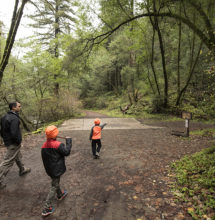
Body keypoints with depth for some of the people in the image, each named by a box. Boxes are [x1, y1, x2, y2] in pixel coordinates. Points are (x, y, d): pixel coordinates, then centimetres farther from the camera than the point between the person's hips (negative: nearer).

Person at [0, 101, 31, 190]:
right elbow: (14, 133, -30)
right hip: (13, 144, -10)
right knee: (7, 162, 1)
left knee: (18, 157, 26)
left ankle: (22, 170, 45)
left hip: (7, 142, 10)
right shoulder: (14, 118, -25)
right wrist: (18, 142, -15)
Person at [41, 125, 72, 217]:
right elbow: (67, 152, -23)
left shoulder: (44, 146, -4)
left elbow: (44, 158, 6)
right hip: (56, 169, -7)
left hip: (49, 169, 8)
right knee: (54, 187, 5)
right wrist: (68, 140, -15)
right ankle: (46, 209, 11)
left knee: (55, 182, 29)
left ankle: (60, 195, 53)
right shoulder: (58, 145, -26)